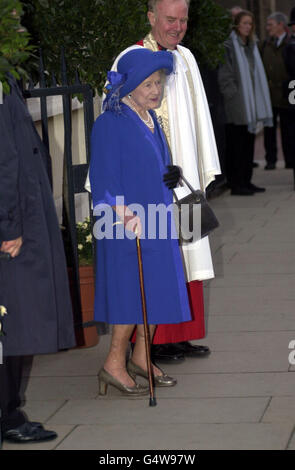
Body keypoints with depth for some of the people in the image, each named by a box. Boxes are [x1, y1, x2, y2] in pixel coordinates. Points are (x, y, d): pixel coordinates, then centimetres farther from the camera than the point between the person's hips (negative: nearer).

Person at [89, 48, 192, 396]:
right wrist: (125, 218, -26)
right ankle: (114, 364, 4)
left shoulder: (149, 119, 11)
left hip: (155, 219, 8)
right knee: (135, 290, -6)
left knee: (157, 287, 10)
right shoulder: (110, 124, -15)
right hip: (128, 222, -8)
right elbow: (104, 178, -17)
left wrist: (172, 174, 2)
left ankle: (140, 358, 20)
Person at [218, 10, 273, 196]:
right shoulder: (229, 45, -10)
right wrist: (233, 93, -17)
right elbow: (225, 75, -13)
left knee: (248, 143, 11)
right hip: (236, 104, -8)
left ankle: (246, 181, 17)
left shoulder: (251, 46, 16)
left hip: (250, 103, 8)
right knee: (236, 144, -5)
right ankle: (236, 184, -2)